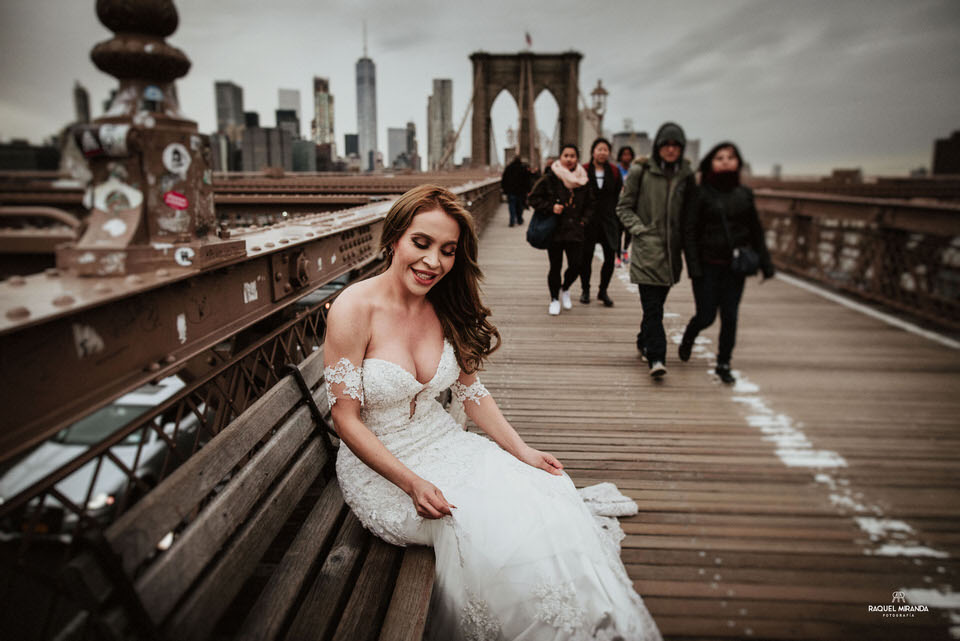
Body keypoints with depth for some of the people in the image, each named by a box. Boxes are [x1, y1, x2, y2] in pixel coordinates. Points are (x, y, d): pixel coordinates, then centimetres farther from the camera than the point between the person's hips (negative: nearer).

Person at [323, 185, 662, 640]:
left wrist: (523, 452, -4)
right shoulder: (354, 309, -18)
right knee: (497, 532, -22)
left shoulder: (446, 308, -1)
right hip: (381, 467, -5)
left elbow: (472, 391, 7)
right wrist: (411, 483, -23)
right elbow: (346, 419, -15)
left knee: (545, 497, -13)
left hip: (443, 444, 5)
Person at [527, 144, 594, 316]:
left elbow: (590, 204, 19)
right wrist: (551, 207, -12)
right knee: (555, 267, 4)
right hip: (554, 230, -2)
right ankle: (554, 299, 23)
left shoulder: (582, 180, 7)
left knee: (576, 266, -2)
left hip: (575, 231, 3)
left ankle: (565, 289, 30)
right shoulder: (550, 178, -4)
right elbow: (532, 198, 0)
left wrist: (584, 220, 5)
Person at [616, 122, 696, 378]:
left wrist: (686, 241, 7)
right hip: (646, 250, -4)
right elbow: (624, 206, 3)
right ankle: (656, 357, -11)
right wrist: (640, 230, -8)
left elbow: (690, 213, 18)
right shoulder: (641, 172, -2)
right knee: (652, 306, -11)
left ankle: (644, 342, 35)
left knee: (657, 302, 13)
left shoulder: (686, 176, 9)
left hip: (671, 251, 4)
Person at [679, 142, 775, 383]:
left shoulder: (744, 194, 6)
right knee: (706, 317, 1)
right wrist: (694, 266, -14)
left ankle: (724, 364, 19)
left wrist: (765, 263, 8)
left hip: (735, 267, 3)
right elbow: (689, 231, -8)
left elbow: (756, 232, 11)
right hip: (708, 266, -3)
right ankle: (688, 338, 34)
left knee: (730, 317, 4)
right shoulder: (702, 194, -6)